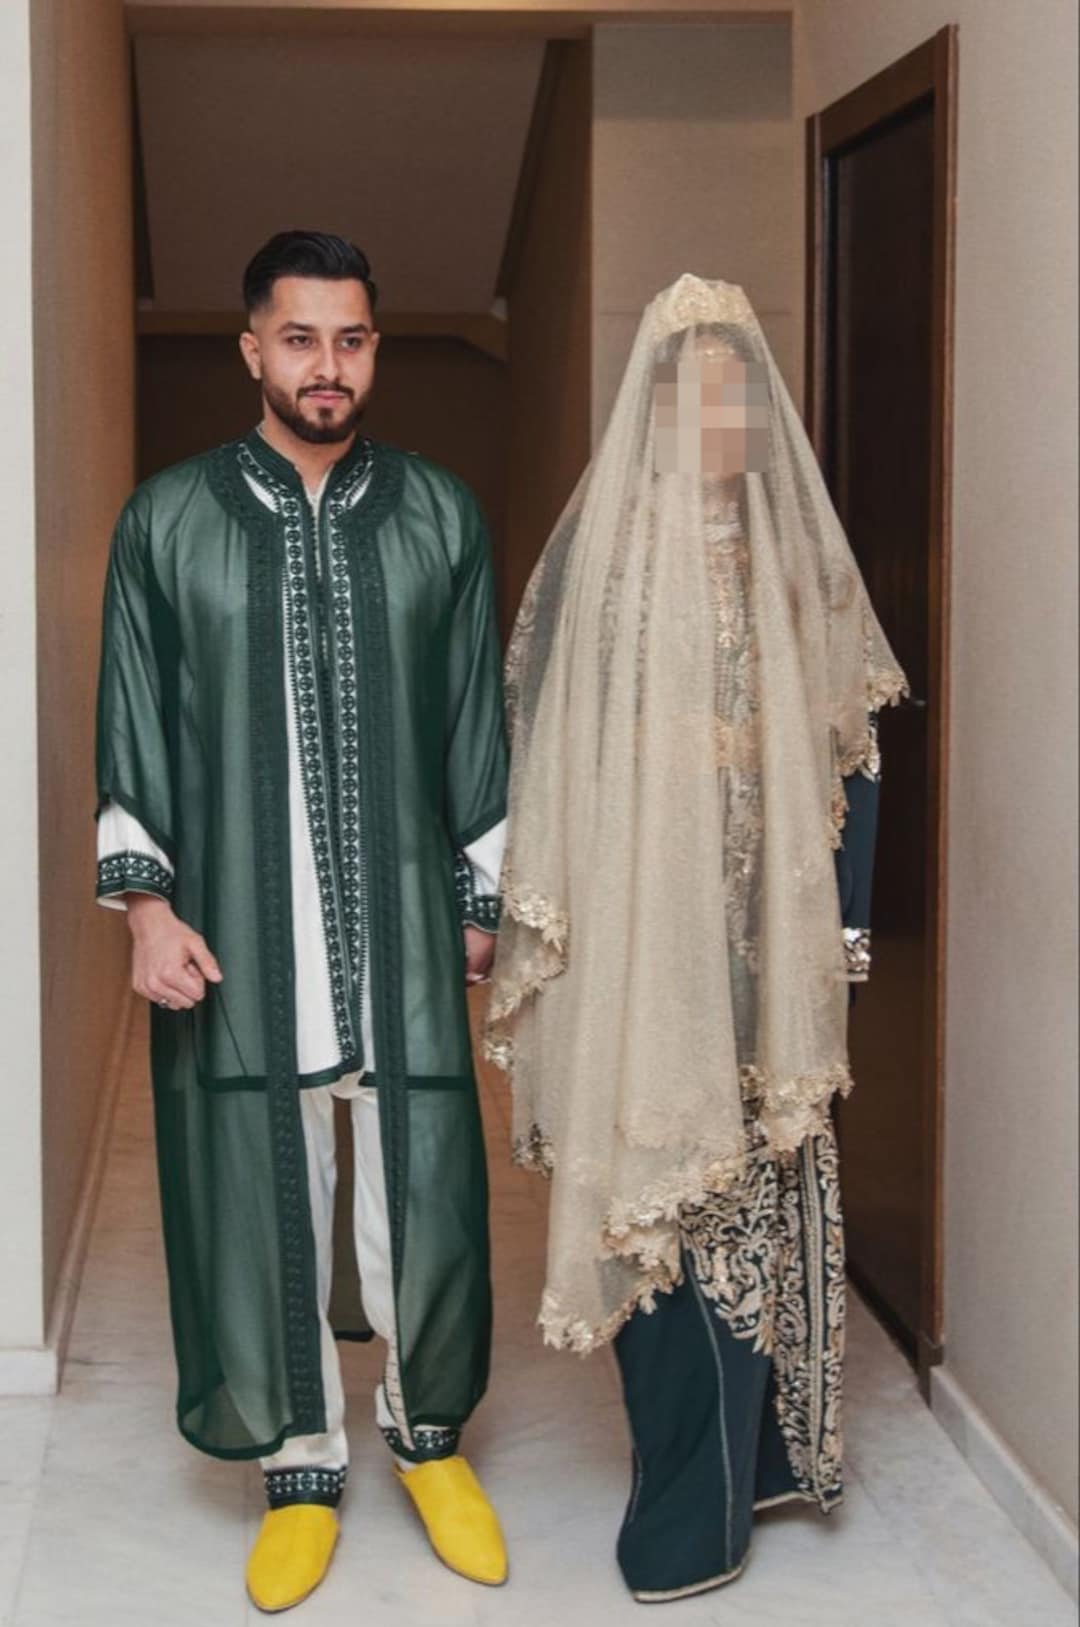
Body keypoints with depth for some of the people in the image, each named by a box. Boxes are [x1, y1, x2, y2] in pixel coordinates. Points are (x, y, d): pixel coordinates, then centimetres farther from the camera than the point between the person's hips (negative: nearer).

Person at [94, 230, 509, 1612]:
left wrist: (483, 903, 8)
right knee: (267, 1200, 7)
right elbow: (132, 732, 5)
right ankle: (303, 1469, 24)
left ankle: (429, 1435, 28)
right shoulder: (169, 520, 4)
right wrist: (146, 901, -3)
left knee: (421, 1190, 4)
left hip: (402, 930, 1)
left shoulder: (439, 515, 6)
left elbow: (478, 725, 9)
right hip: (237, 939, 0)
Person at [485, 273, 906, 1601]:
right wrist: (548, 924, -6)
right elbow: (541, 743, -2)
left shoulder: (799, 553, 5)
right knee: (668, 1180, 0)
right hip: (641, 934, -2)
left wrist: (842, 922, 3)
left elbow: (849, 753, 8)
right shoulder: (598, 548, -3)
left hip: (768, 938, 3)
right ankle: (701, 1485, 14)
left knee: (755, 1179, 6)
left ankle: (704, 1497, 19)